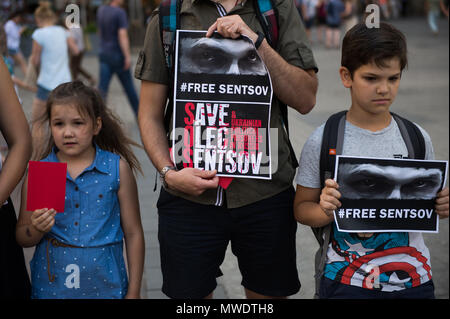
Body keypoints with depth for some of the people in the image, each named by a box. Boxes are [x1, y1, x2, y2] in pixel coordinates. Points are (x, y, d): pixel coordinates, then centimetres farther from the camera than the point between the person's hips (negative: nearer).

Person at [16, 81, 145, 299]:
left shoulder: (117, 168, -4)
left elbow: (133, 234, 1)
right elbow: (22, 238, 5)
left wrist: (133, 292, 0)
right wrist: (37, 230, -18)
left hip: (105, 287, -1)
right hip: (50, 287, 1)